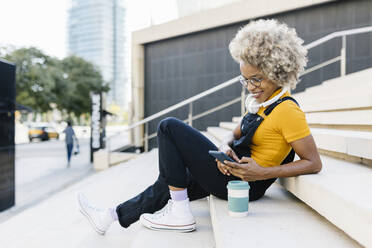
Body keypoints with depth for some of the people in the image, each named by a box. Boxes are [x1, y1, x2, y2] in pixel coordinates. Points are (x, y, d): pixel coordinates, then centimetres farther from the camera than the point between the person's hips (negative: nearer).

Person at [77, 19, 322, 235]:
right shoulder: (263, 103, 11)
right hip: (232, 174, 10)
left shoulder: (287, 111, -17)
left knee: (170, 127, -12)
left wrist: (263, 173, -25)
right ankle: (110, 216, 39)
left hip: (243, 183, -10)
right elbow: (235, 134, 14)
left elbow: (314, 163, -18)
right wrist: (225, 146, -10)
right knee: (168, 183, 23)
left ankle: (179, 212, -8)